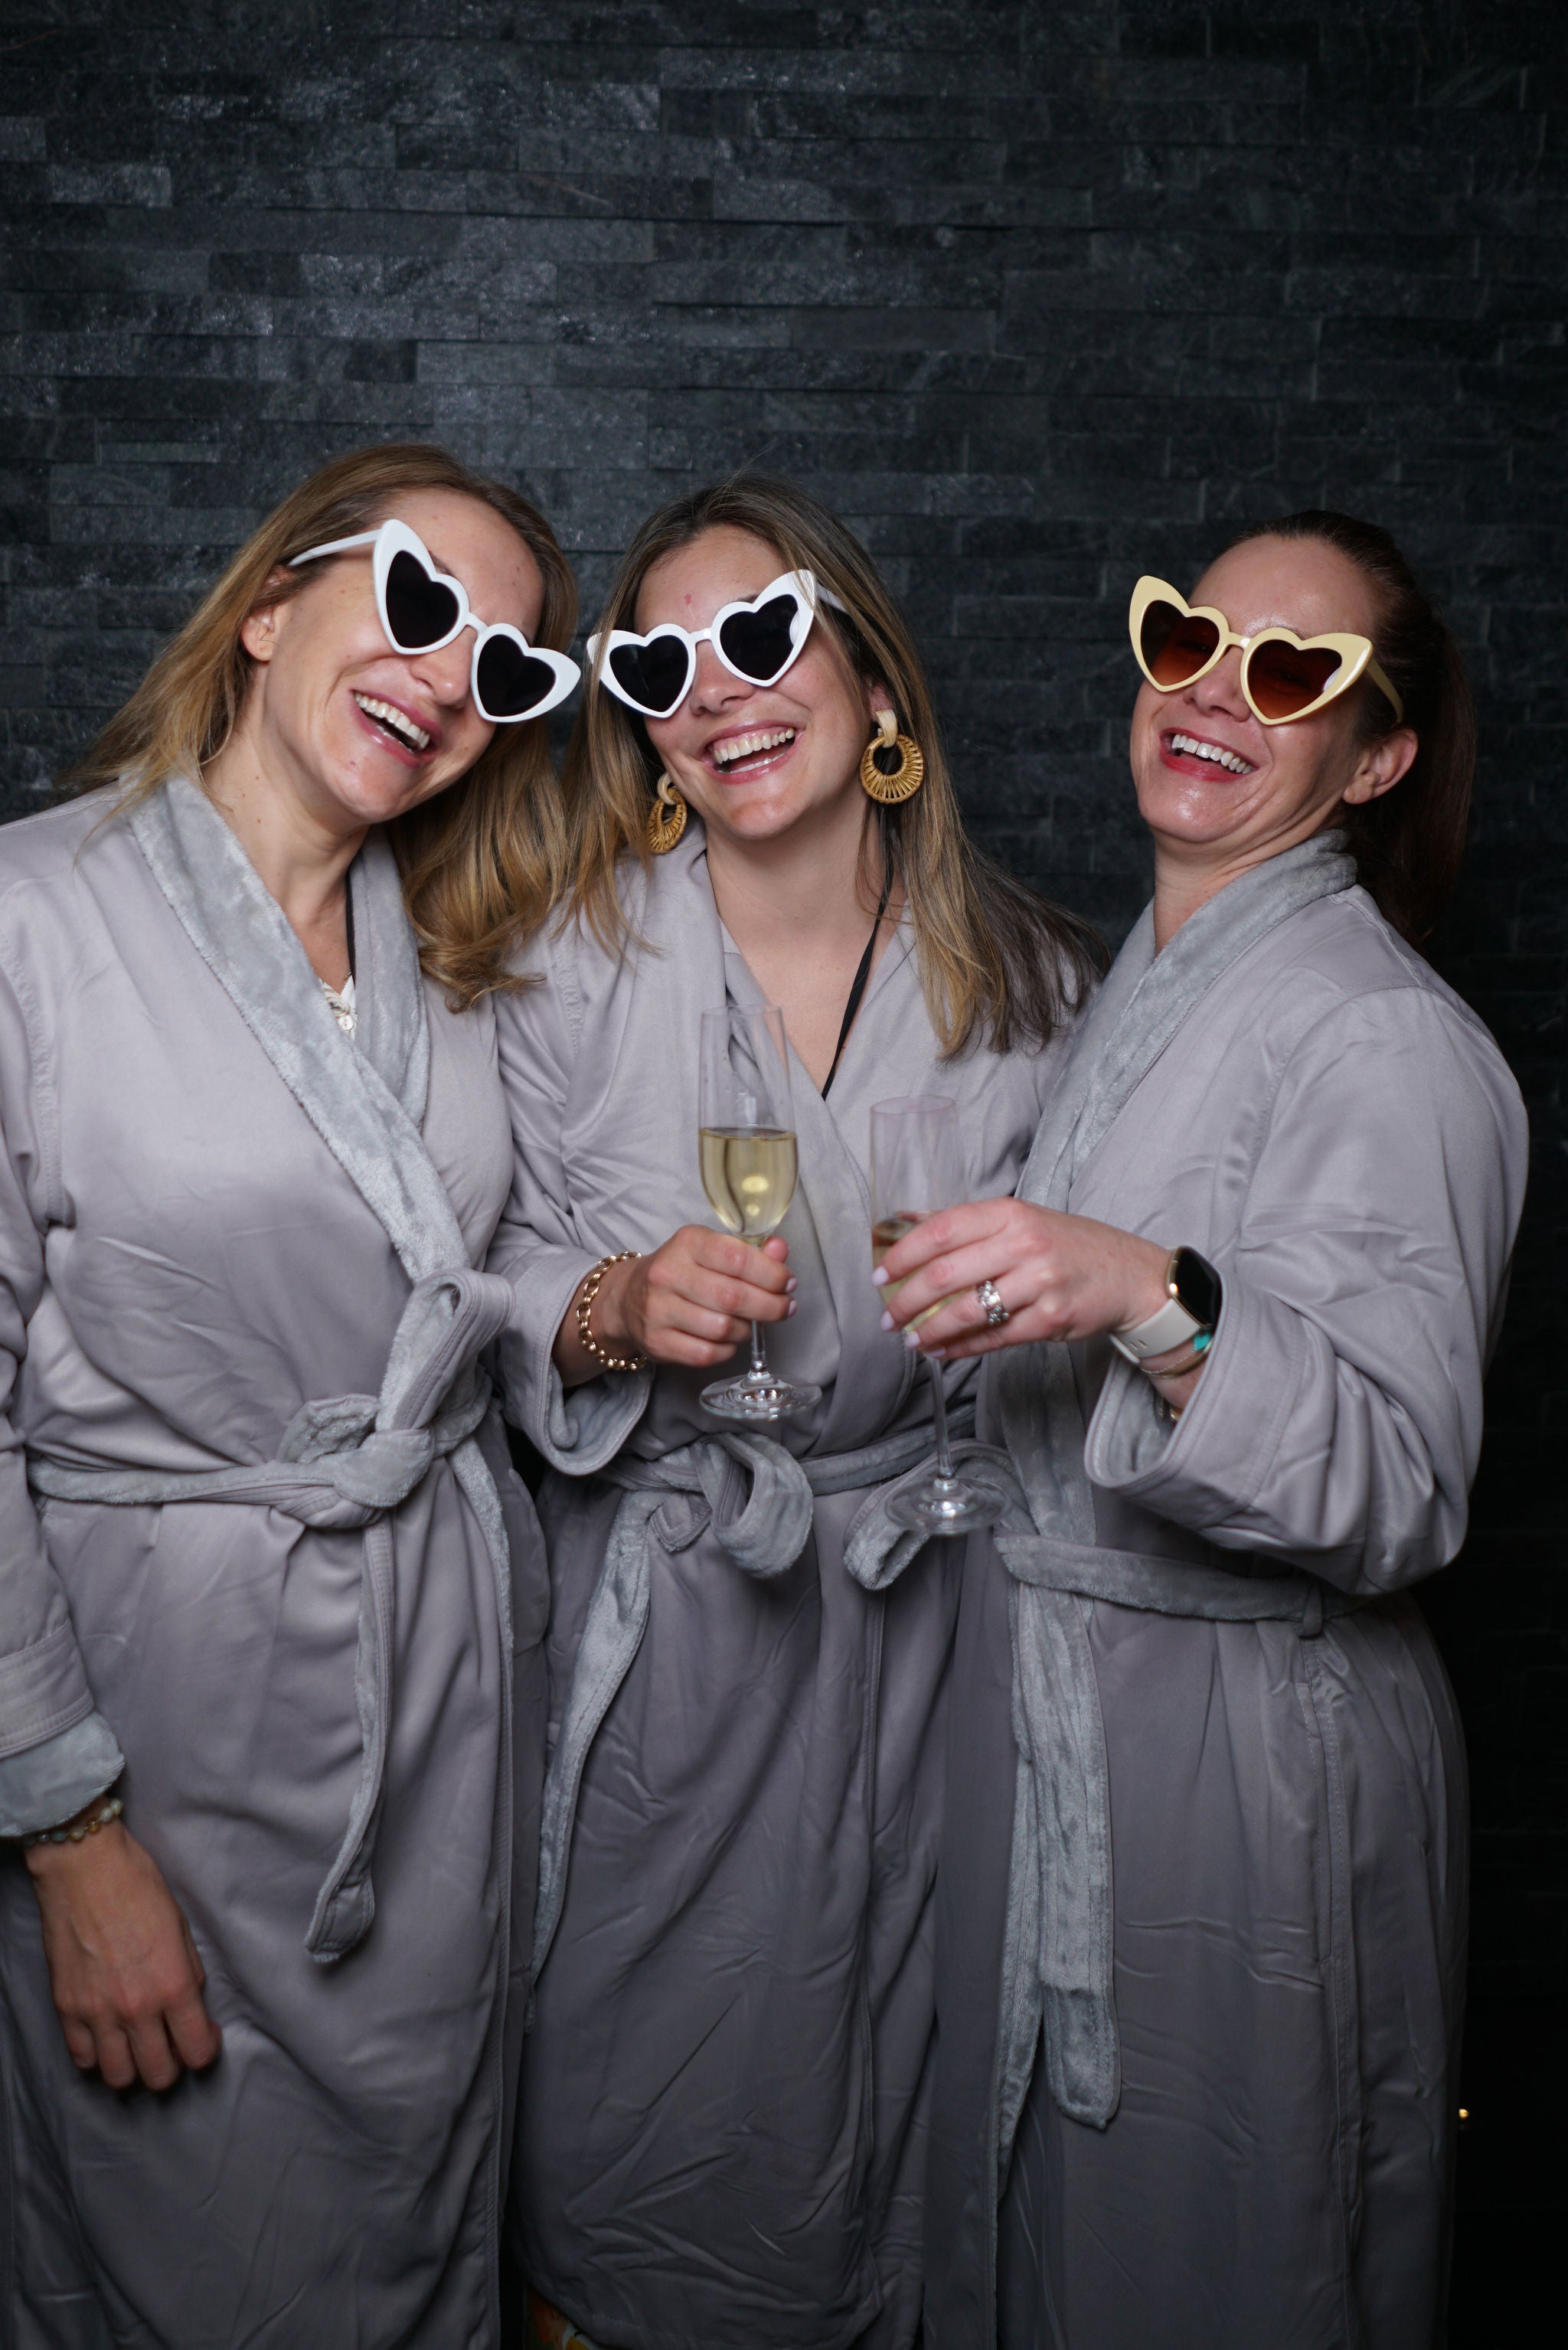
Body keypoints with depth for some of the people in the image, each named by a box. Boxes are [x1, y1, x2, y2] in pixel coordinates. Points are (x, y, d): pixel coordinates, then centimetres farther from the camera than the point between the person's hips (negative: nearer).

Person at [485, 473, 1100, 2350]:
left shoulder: (1028, 981, -4)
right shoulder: (573, 964, -10)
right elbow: (485, 1280, -6)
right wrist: (612, 1310, -23)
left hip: (913, 1603, 2)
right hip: (649, 1605, -1)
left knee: (880, 2036, 18)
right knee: (628, 2057, 13)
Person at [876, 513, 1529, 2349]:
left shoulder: (1388, 1040, -17)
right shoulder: (1133, 991, 9)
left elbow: (1392, 1491, -25)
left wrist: (1151, 1301, -36)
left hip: (1245, 1743, -8)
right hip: (1044, 1701, 8)